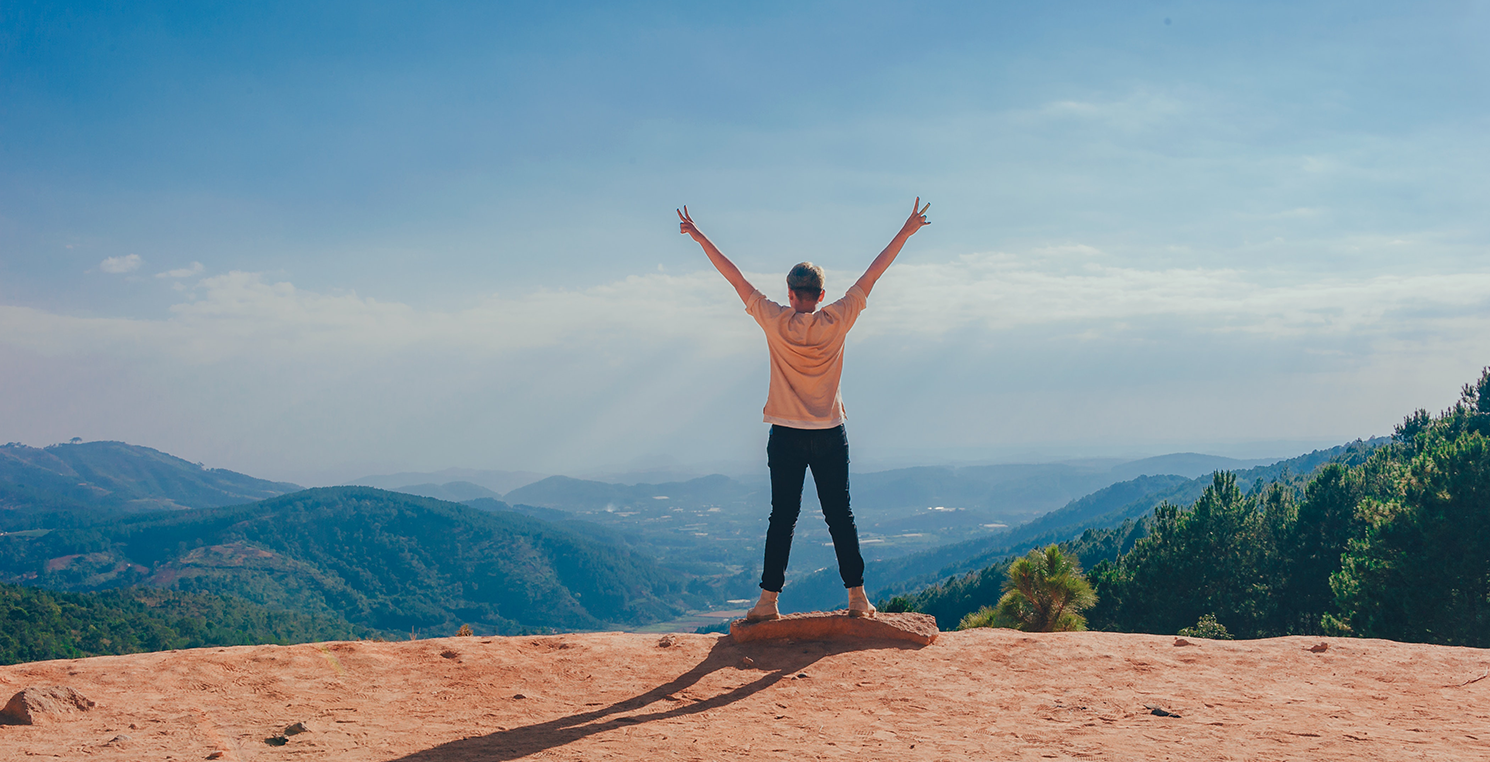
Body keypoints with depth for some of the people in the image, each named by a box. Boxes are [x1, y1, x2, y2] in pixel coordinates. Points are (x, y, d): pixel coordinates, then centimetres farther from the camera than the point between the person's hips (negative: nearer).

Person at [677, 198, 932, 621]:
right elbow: (872, 274, 3)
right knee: (840, 516, 5)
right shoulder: (837, 321, -4)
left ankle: (769, 598, 4)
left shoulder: (776, 322, -6)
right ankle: (857, 596, 7)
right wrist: (905, 233, 11)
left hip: (786, 434, 0)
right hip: (830, 433, 1)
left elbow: (735, 277, 0)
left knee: (782, 517, 4)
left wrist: (700, 238, 8)